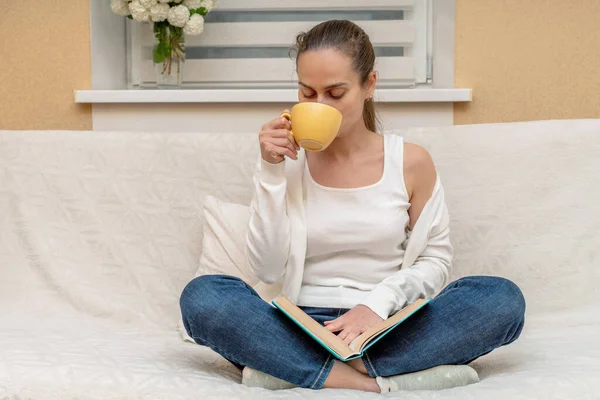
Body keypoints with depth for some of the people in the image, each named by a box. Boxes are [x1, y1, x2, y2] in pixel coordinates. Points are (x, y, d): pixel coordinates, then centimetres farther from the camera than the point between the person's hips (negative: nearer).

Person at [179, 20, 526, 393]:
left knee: (503, 298, -25)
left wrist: (379, 302, -13)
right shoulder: (289, 161, 2)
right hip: (302, 327, 0)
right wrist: (271, 172, -11)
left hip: (389, 331, 1)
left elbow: (435, 259, 5)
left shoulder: (410, 162, 1)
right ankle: (374, 381, -29)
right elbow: (268, 269, -4)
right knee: (201, 296, -26)